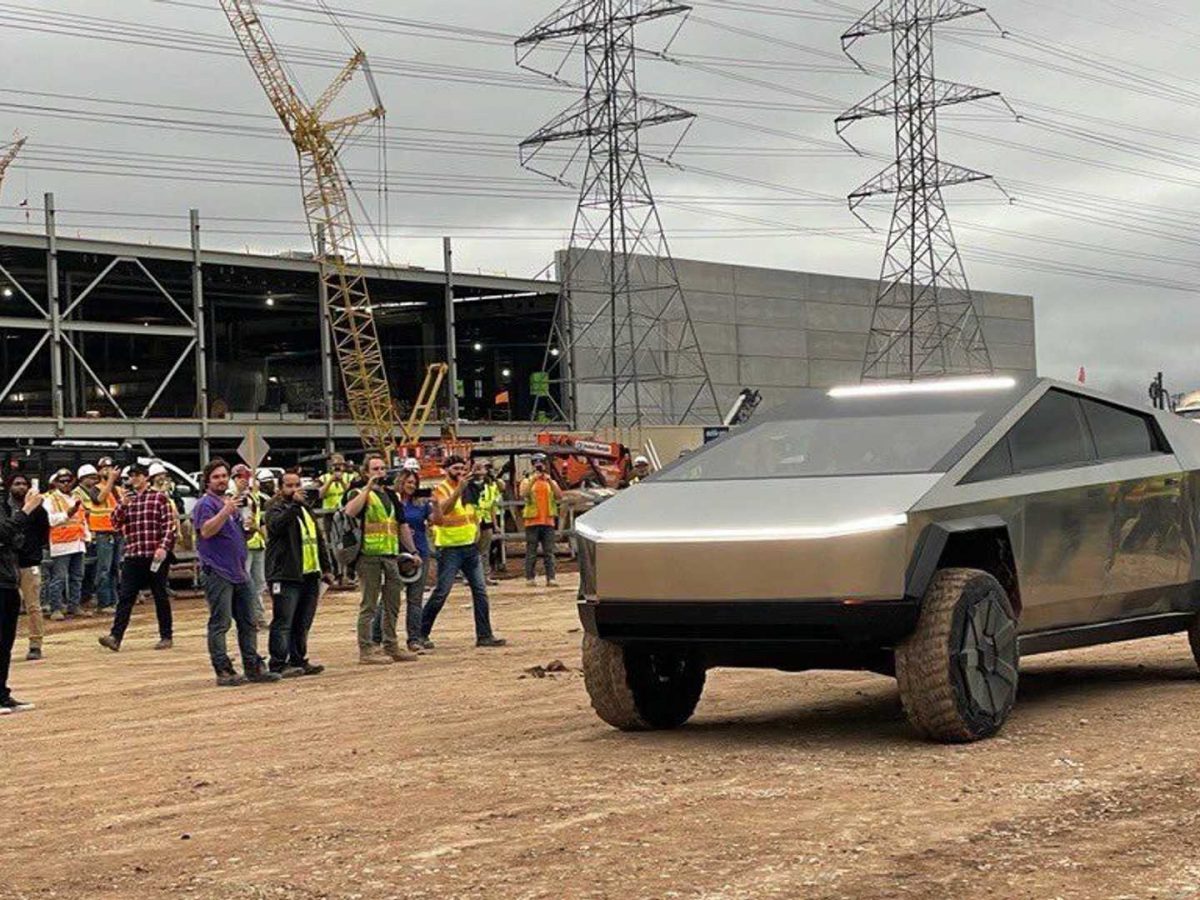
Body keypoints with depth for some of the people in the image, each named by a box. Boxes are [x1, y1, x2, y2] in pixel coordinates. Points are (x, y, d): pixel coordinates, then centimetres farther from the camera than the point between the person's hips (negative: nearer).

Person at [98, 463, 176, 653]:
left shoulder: (159, 498, -1)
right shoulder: (126, 499, 13)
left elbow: (170, 525, -5)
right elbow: (116, 524, 7)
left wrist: (163, 547, -16)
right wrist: (122, 506, -9)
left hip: (156, 556, -4)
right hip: (132, 555, 4)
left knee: (160, 596, 5)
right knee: (125, 597, -3)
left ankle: (166, 636, 13)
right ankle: (115, 636, -8)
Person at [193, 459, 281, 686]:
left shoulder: (233, 501, 20)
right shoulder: (206, 503, -6)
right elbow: (206, 531, -22)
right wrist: (226, 511, -32)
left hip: (239, 572, 8)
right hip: (217, 572, -8)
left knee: (248, 623, 10)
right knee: (220, 624, -6)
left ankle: (254, 667, 15)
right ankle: (223, 671, -4)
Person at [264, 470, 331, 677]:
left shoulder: (306, 509, 20)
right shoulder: (276, 509, -3)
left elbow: (319, 540, 26)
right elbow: (276, 525, -28)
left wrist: (326, 568, 22)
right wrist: (294, 504, -32)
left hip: (310, 575, 8)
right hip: (285, 577, -8)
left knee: (302, 624, 12)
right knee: (283, 623, -8)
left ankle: (299, 661, 20)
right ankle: (279, 665, -7)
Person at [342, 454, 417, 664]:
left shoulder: (391, 495, 20)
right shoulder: (360, 493, -1)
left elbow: (400, 526, 25)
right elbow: (350, 511, -24)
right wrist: (368, 487, -20)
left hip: (391, 554, 7)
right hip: (369, 554, -7)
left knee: (392, 605, 12)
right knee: (369, 605, -4)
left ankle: (391, 647, 21)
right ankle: (366, 650, -1)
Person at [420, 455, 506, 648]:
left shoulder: (468, 489, 12)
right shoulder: (441, 489, -10)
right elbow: (444, 510, -30)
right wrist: (459, 488, -35)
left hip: (470, 547, 7)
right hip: (450, 548, -7)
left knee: (480, 591, 3)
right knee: (441, 593, -5)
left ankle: (484, 635, 7)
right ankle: (421, 634, 5)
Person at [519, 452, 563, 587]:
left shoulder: (551, 482, 13)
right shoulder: (527, 481, 8)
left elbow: (559, 497, -4)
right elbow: (523, 495, -12)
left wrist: (550, 481, -13)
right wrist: (533, 480, -19)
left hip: (548, 521, 2)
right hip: (532, 522, -2)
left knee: (549, 552, -1)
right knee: (531, 552, -1)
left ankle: (551, 578, -4)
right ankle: (529, 578, 2)